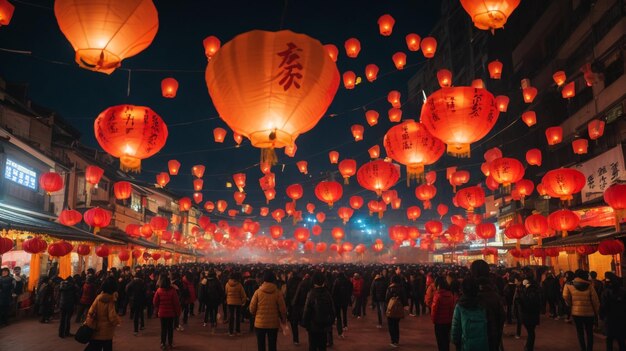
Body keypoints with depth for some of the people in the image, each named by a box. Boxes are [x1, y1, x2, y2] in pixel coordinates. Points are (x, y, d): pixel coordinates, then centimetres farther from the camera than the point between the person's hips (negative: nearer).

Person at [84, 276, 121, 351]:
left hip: (96, 331, 3)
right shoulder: (111, 300, -15)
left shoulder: (98, 298, -5)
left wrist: (88, 323, 1)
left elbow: (91, 312, -7)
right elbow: (112, 317, -17)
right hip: (106, 332, -3)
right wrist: (118, 320, 1)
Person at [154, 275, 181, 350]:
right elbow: (176, 302, -12)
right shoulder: (173, 290, -14)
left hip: (162, 313, 0)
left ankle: (163, 344, 12)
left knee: (163, 328, 10)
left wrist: (157, 311, 12)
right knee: (170, 328, 12)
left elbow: (155, 302, -4)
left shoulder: (159, 291, -11)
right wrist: (178, 312, -1)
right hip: (171, 313, 0)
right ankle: (170, 343, 19)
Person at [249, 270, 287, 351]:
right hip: (273, 323, 0)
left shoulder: (258, 291, -10)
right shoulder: (278, 292, -10)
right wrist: (284, 319, 12)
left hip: (260, 323, 0)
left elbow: (252, 308, -5)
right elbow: (282, 309, -7)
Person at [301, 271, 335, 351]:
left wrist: (305, 323, -5)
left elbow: (307, 311, -16)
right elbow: (332, 310, 1)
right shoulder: (327, 294, -4)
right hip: (324, 325, 3)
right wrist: (331, 323, 12)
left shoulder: (311, 294, -16)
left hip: (313, 325, -3)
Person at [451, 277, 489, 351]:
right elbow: (488, 325, -1)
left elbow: (455, 327, -5)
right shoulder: (483, 305, -6)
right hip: (483, 345, 1)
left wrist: (455, 341, 8)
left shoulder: (459, 306, -9)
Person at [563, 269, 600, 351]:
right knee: (589, 332, 14)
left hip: (576, 312, 0)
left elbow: (565, 297, -14)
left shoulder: (569, 285, -3)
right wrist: (596, 311, 9)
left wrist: (570, 305, 3)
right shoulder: (589, 286, -4)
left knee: (580, 332, 12)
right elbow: (595, 300, -4)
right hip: (589, 312, 0)